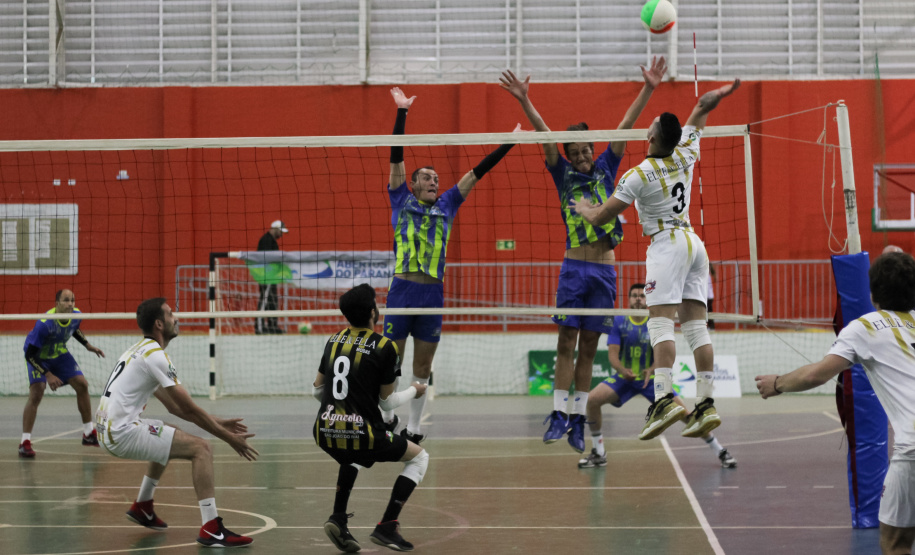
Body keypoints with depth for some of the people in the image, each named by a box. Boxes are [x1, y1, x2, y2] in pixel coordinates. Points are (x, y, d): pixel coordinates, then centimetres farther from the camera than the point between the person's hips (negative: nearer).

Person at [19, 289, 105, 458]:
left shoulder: (76, 315, -17)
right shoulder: (44, 324, -37)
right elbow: (29, 354, -31)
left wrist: (88, 345, 2)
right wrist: (48, 375, -34)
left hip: (60, 354, 6)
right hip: (38, 357, -6)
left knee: (82, 385, 0)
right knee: (36, 392, -24)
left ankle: (89, 434, 14)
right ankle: (25, 442, -17)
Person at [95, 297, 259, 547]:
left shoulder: (140, 350, 18)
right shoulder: (155, 355, -13)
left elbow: (174, 406, 20)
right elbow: (189, 409, -12)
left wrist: (217, 423, 16)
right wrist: (229, 438, -5)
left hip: (108, 431, 10)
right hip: (124, 433, -10)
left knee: (170, 437, 34)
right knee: (201, 448, -12)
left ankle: (142, 507, 38)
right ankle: (211, 530, -19)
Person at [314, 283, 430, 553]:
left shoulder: (334, 340, 10)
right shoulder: (386, 347, -6)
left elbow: (317, 390, 19)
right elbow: (387, 402, 1)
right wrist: (414, 391, 20)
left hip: (325, 434, 6)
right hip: (361, 434, -6)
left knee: (352, 457, 40)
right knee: (419, 457, 16)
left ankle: (338, 518, 21)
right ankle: (386, 526, 4)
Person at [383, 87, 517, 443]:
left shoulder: (446, 206, 15)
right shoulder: (401, 201, 8)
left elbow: (476, 173, 14)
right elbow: (396, 157, 2)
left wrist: (508, 144, 14)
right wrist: (402, 112, -2)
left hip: (433, 293, 3)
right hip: (402, 289, -3)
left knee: (423, 368, 7)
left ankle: (413, 428, 16)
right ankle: (387, 417, 20)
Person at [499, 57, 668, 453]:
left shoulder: (605, 169, 12)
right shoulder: (564, 175, 8)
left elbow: (625, 127, 6)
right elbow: (544, 135, -3)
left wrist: (648, 89, 1)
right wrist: (524, 101, -13)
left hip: (605, 269, 2)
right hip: (575, 267, -1)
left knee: (589, 346, 5)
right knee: (567, 342, -5)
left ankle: (579, 418, 8)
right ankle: (559, 414, -2)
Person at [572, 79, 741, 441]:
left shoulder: (639, 175, -10)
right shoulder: (686, 155, 5)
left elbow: (599, 218, -3)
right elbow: (701, 110, 22)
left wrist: (582, 208, 19)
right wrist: (721, 93, 42)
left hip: (667, 244, -7)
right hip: (694, 242, 7)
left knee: (661, 323, -15)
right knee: (696, 325, 2)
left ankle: (664, 399, -31)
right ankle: (705, 404, -3)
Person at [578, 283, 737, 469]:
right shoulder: (618, 321, -5)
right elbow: (612, 353, -12)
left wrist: (651, 370, -33)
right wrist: (622, 370, -33)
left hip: (651, 378, -1)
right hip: (624, 377, 1)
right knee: (592, 399, -22)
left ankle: (720, 451, 3)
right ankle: (598, 453, -5)